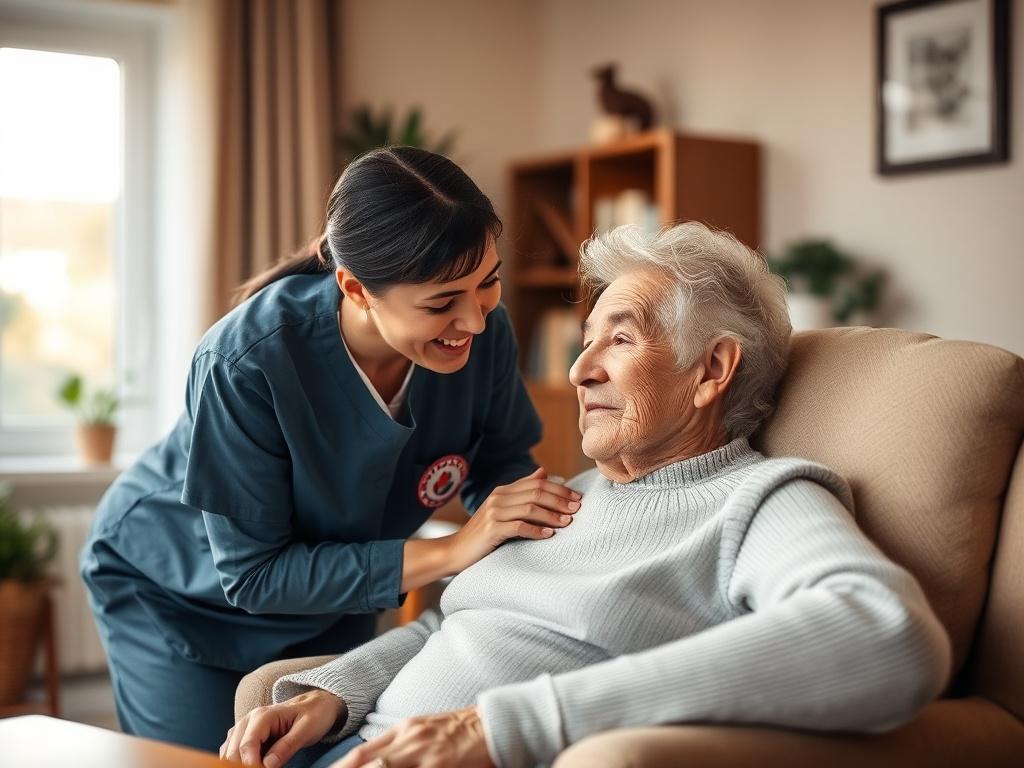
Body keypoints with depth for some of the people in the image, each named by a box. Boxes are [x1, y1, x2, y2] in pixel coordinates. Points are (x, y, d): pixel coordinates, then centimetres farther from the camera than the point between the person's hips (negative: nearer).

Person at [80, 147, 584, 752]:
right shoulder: (245, 363, -37)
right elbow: (252, 575, -31)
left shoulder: (484, 329, -24)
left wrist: (541, 507, -33)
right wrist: (449, 552, -38)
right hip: (178, 589, -4)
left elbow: (500, 467, -8)